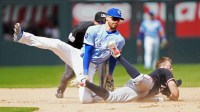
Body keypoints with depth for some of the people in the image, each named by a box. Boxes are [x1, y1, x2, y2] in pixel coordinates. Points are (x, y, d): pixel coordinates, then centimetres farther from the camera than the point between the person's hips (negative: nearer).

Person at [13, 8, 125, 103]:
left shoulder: (119, 40, -4)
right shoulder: (93, 31, -7)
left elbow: (113, 59, 8)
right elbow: (87, 52, -12)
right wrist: (85, 74, -20)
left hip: (90, 66, -1)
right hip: (78, 56, 1)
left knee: (85, 99, -20)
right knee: (57, 44, -25)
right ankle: (22, 36, -29)